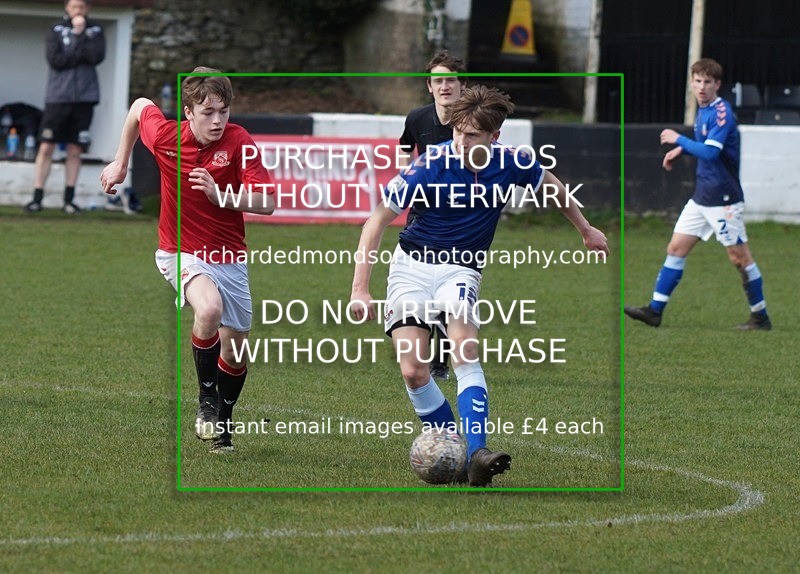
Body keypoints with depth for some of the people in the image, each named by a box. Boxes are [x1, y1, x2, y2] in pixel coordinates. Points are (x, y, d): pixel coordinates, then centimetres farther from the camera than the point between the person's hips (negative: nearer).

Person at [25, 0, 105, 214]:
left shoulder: (95, 31, 10)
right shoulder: (57, 31, 7)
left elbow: (96, 57, -7)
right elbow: (55, 60, -7)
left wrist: (80, 34, -6)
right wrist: (82, 55, -8)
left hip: (84, 98, 1)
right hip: (58, 97, -1)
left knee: (75, 150, 3)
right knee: (46, 148, -5)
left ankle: (69, 199, 8)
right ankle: (37, 197, -2)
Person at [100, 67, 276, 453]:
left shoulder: (238, 142, -15)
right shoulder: (164, 136, -14)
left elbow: (266, 203, -18)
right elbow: (139, 106, 10)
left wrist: (220, 195, -33)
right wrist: (120, 164, 17)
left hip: (229, 258, 2)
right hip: (181, 253, -2)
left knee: (234, 350, 10)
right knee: (210, 308, -33)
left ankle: (223, 423, 37)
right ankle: (207, 397, -12)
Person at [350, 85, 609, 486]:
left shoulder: (510, 163, -10)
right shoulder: (432, 165, -20)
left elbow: (552, 185, 15)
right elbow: (378, 219, -15)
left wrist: (586, 230, 26)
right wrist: (360, 288, -21)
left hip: (461, 271, 1)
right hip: (412, 264, -1)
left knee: (464, 351, -27)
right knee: (413, 371, -16)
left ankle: (476, 455, -35)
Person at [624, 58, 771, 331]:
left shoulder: (722, 112, -17)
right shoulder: (702, 111, 11)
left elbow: (710, 152, -26)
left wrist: (678, 139, -16)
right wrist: (682, 151, 11)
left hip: (723, 199, -9)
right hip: (702, 196, 9)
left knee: (740, 257, -2)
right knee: (676, 249, 5)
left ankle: (760, 317, 7)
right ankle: (655, 310, 7)